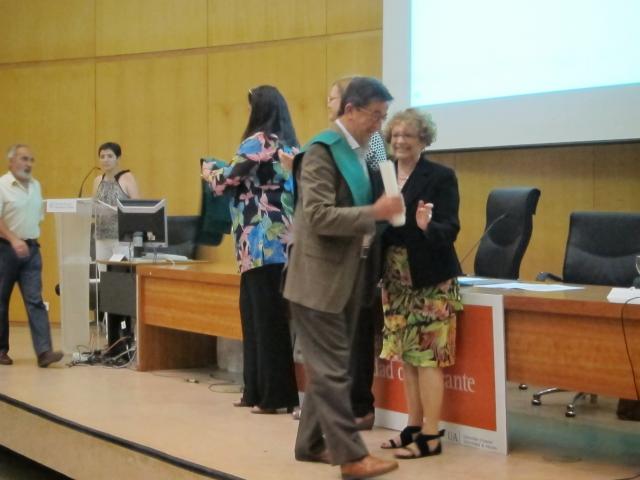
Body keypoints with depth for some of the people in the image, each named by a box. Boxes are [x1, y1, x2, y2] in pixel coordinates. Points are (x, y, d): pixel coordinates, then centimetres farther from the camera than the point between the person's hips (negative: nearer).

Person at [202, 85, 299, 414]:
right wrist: (227, 172, 28)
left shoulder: (258, 141, -10)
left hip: (262, 243, -8)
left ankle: (275, 396, 1)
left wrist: (209, 170, 13)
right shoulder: (288, 144, 14)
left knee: (267, 317, -4)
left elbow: (226, 182, -7)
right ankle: (257, 391, 17)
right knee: (255, 312, 13)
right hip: (279, 241, 8)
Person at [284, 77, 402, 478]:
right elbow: (318, 216, -23)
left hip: (345, 276, 9)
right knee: (333, 369, -4)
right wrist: (374, 213, -25)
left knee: (328, 367, 14)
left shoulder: (358, 152, 11)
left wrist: (380, 211, 5)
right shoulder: (323, 150, -15)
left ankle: (312, 443, 24)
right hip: (321, 277, -9)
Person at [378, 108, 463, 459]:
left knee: (427, 357, -3)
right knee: (406, 356, 11)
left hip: (430, 279, -6)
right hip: (396, 279, 6)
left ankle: (431, 436, 3)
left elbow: (450, 230, -14)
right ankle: (414, 427, 22)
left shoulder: (441, 176, -7)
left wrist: (427, 225, -33)